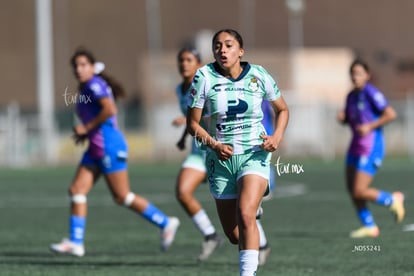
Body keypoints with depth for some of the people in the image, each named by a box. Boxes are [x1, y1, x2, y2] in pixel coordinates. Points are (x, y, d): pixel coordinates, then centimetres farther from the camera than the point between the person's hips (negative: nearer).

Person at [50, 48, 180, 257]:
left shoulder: (94, 85, -12)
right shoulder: (85, 89, 17)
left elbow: (110, 109, -26)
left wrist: (87, 127, -18)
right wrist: (85, 133, 14)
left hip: (109, 146, -10)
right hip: (96, 149, 10)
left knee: (122, 196, -3)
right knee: (77, 190, 1)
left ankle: (166, 223, 8)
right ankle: (75, 243, -1)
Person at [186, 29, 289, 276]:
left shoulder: (258, 75, -2)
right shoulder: (204, 77, -4)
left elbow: (283, 109, 13)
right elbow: (193, 122, 0)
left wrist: (277, 137, -6)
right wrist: (213, 145, -17)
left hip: (255, 155, -1)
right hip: (221, 157, 2)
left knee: (245, 215, -26)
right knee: (233, 234, 5)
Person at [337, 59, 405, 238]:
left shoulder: (371, 93, -14)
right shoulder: (351, 96, 11)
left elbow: (391, 114, -17)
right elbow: (348, 118, 23)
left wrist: (370, 126, -20)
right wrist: (342, 118, 1)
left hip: (371, 147, -9)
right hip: (356, 146, 9)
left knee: (360, 191, -12)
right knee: (352, 190, 7)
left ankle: (392, 200, 12)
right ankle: (369, 226, 19)